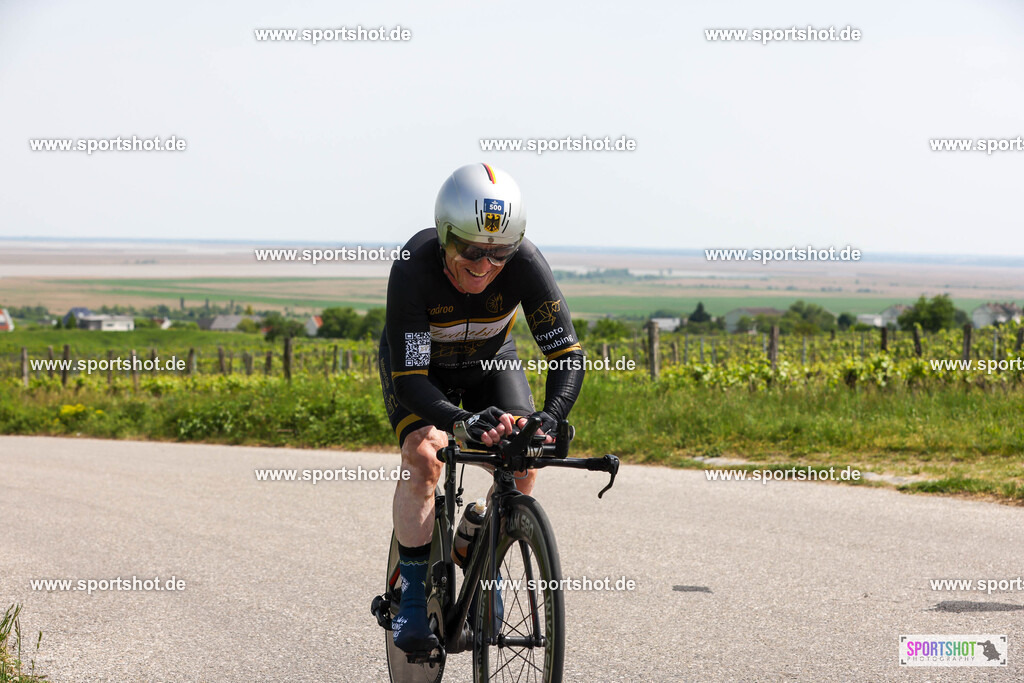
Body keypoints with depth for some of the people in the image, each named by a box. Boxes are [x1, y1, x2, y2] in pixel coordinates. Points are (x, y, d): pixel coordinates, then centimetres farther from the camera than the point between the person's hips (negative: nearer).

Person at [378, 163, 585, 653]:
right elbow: (410, 378, -40)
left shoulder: (524, 263, -33)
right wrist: (463, 422, -57)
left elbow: (567, 353, -31)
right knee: (423, 456, -26)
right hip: (419, 364, -2)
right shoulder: (414, 268, -38)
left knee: (521, 465, -17)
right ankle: (412, 596, -16)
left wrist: (550, 418, -49)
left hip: (490, 361, 2)